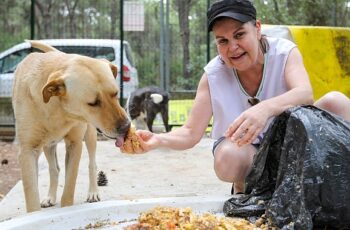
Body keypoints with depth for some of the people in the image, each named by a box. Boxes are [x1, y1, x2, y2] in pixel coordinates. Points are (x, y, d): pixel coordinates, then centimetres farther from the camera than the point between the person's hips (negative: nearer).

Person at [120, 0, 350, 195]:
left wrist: (266, 108, -58)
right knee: (228, 157, -37)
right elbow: (191, 133, -16)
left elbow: (305, 94, -36)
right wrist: (157, 140, -39)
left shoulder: (285, 52, -16)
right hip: (245, 153, 0)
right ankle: (244, 189, -1)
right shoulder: (213, 75, -14)